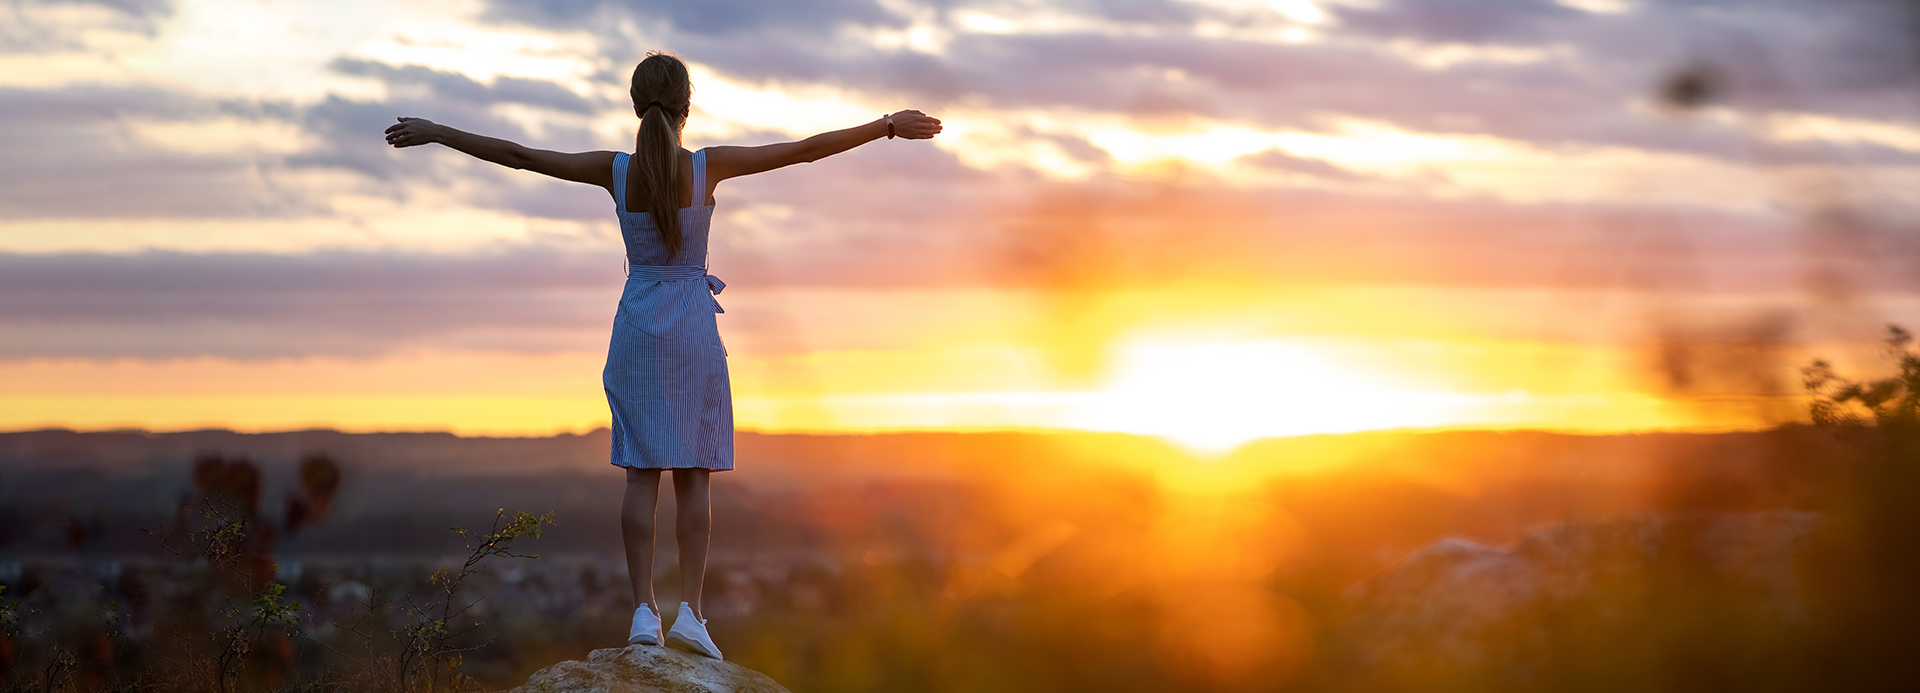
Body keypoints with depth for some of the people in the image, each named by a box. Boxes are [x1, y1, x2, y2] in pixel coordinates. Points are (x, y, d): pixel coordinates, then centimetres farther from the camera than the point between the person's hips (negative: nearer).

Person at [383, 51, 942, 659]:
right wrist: (888, 126, -1)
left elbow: (517, 155, 0)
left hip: (637, 328, 2)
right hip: (694, 329, -2)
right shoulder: (707, 166, -10)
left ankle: (643, 611, -3)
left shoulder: (616, 170, -5)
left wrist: (435, 132, 10)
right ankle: (690, 612, -5)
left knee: (642, 472, 2)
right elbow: (808, 149, -7)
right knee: (693, 475, 2)